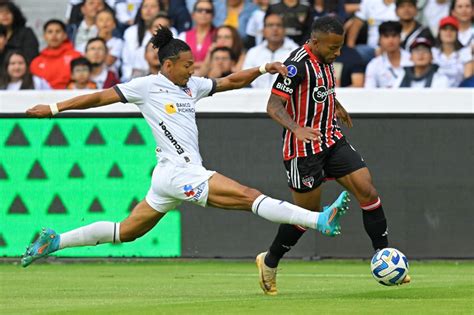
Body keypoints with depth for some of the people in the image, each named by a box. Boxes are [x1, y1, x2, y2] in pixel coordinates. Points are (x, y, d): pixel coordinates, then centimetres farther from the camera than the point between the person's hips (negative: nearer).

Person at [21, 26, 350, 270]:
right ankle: (320, 220, -26)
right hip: (178, 172, -9)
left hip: (171, 175, 9)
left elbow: (232, 81, 19)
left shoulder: (191, 86, 15)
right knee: (250, 196, -17)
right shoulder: (148, 86, -5)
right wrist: (54, 109, 1)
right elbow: (101, 97, -1)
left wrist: (264, 68, 3)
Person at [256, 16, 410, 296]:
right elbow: (274, 106, -26)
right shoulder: (298, 64, -20)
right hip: (305, 149, -8)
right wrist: (296, 128, -41)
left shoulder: (325, 59, 6)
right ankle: (269, 262, 25)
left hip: (332, 141, 8)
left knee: (368, 191, -6)